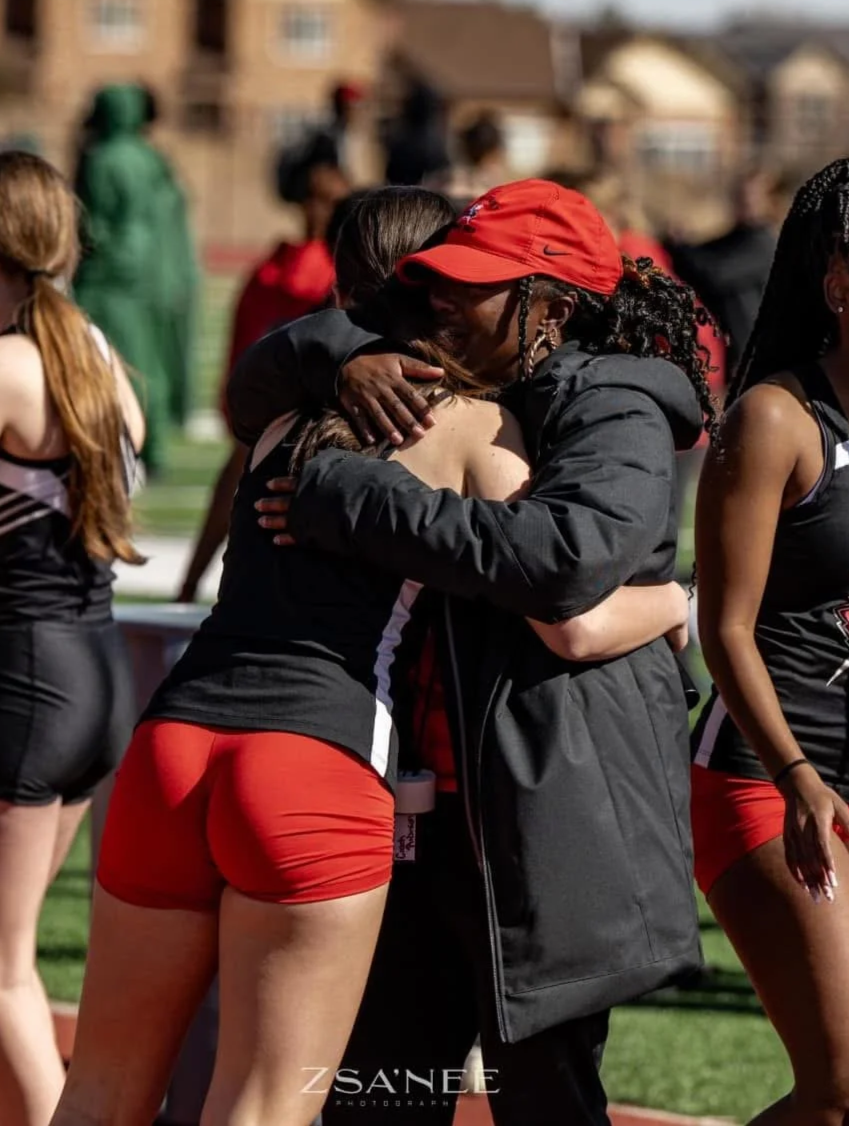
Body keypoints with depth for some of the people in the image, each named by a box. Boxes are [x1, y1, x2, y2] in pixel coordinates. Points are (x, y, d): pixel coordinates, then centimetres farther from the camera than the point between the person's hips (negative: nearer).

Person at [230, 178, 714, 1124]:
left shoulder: (616, 415, -10)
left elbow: (570, 555, -30)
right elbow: (256, 396, 20)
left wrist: (357, 503, -24)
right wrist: (342, 355, -5)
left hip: (561, 813, -8)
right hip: (437, 807, 8)